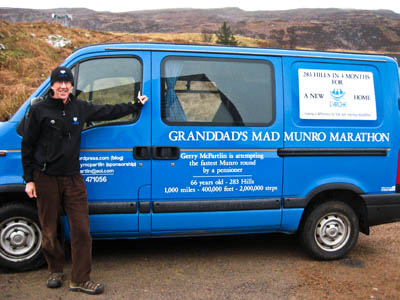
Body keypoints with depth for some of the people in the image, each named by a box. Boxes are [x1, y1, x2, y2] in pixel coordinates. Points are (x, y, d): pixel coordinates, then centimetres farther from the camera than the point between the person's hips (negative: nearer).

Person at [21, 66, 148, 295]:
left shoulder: (80, 108, 7)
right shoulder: (39, 110, -3)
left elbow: (108, 112, 20)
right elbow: (27, 146, 1)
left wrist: (135, 105, 24)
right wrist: (29, 179, -2)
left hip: (73, 178, 3)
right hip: (46, 179, -3)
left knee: (81, 229, -1)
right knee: (49, 230, 8)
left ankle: (80, 280, 9)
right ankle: (56, 271, 31)